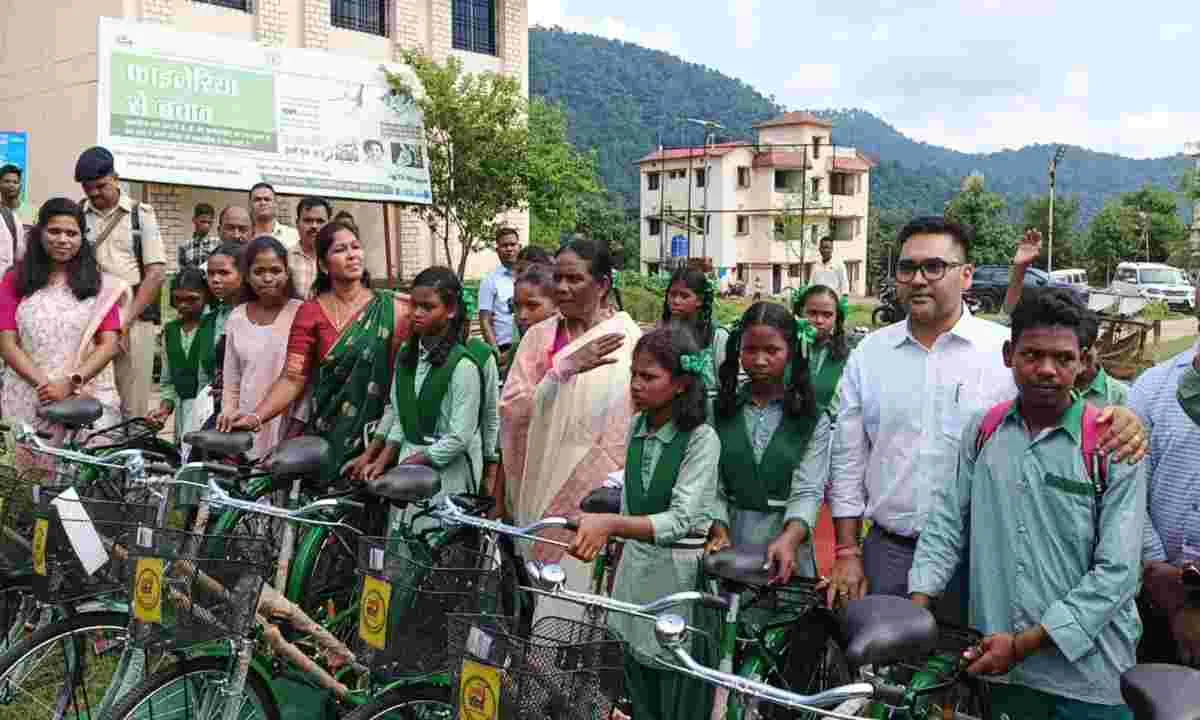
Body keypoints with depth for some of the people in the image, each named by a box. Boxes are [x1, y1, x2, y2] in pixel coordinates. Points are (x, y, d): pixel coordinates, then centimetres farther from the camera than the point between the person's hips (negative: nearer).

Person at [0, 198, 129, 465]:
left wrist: (70, 383, -13)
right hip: (28, 400, 0)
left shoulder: (101, 284, 10)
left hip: (89, 397, 0)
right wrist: (44, 384, -12)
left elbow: (108, 345, 1)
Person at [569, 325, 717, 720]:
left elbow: (679, 520, -27)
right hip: (636, 564, 6)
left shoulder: (702, 439, -18)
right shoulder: (637, 426, 2)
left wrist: (610, 524, -41)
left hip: (680, 573, -6)